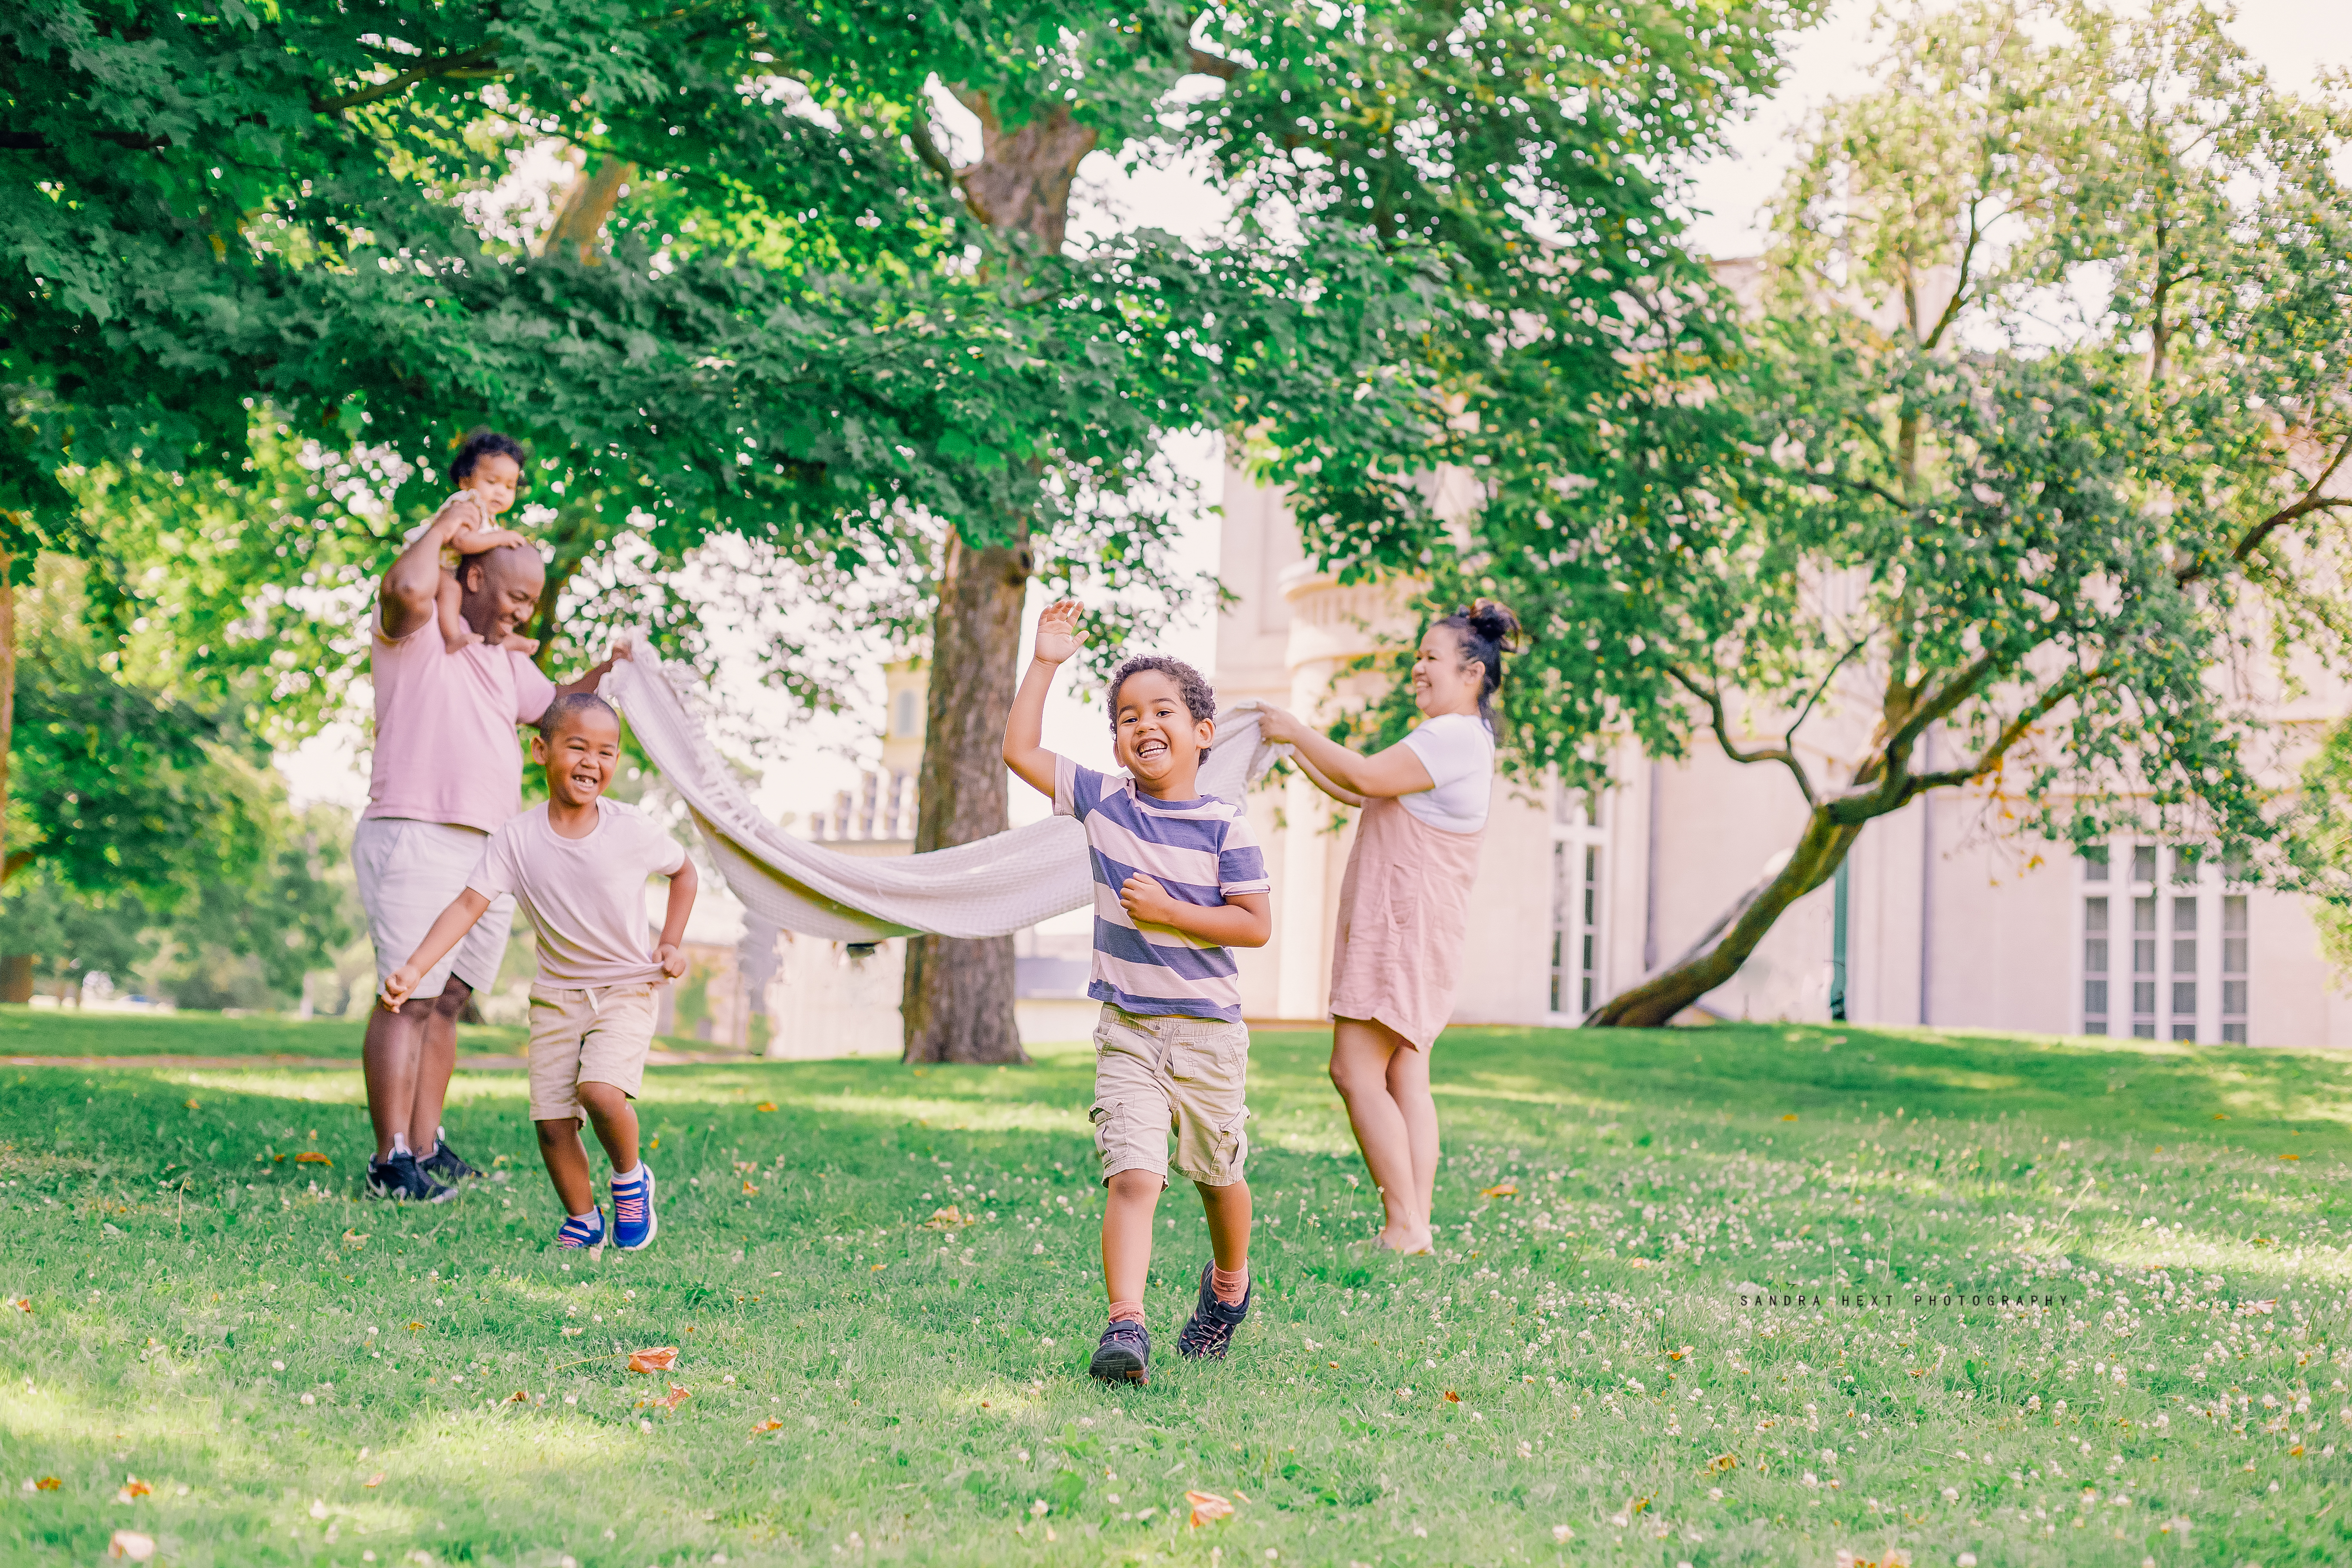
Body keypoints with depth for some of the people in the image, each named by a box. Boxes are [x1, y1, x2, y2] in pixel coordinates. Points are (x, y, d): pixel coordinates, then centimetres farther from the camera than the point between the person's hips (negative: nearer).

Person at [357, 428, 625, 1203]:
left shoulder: (506, 664, 24)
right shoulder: (416, 634, -2)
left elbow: (553, 708, 36)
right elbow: (406, 589, -25)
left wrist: (603, 673, 19)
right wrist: (442, 526, -10)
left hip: (487, 851, 9)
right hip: (415, 840, -8)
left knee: (446, 1000, 9)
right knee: (408, 999, -11)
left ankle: (427, 1148, 12)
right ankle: (391, 1160, -12)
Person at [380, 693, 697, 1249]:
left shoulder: (632, 829, -8)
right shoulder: (517, 838, -8)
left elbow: (684, 871, 12)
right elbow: (470, 904, -15)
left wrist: (671, 946, 3)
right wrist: (414, 968, -27)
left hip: (625, 989, -2)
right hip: (557, 994, 2)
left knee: (601, 1091, -25)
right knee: (551, 1119, -5)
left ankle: (631, 1179, 4)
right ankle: (582, 1219, 19)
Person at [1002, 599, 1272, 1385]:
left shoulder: (1224, 825, -9)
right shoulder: (1103, 801, 0)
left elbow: (1256, 925, -10)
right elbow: (1021, 751, 5)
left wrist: (1169, 911, -17)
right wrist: (1045, 663, 1)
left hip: (1208, 1032, -1)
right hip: (1127, 1031, 1)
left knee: (1219, 1173, 17)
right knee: (1132, 1176, -15)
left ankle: (1230, 1283, 44)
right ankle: (1126, 1326, -24)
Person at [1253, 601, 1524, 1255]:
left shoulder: (1458, 736, -14)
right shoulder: (1447, 739, 21)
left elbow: (1367, 776, -22)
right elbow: (1358, 793, 25)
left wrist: (1298, 732, -11)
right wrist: (1293, 748, 19)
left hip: (1407, 924, -11)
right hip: (1399, 927, 11)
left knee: (1356, 1071, -12)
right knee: (1405, 1075, 7)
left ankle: (1404, 1226, -12)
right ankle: (1418, 1223, 4)